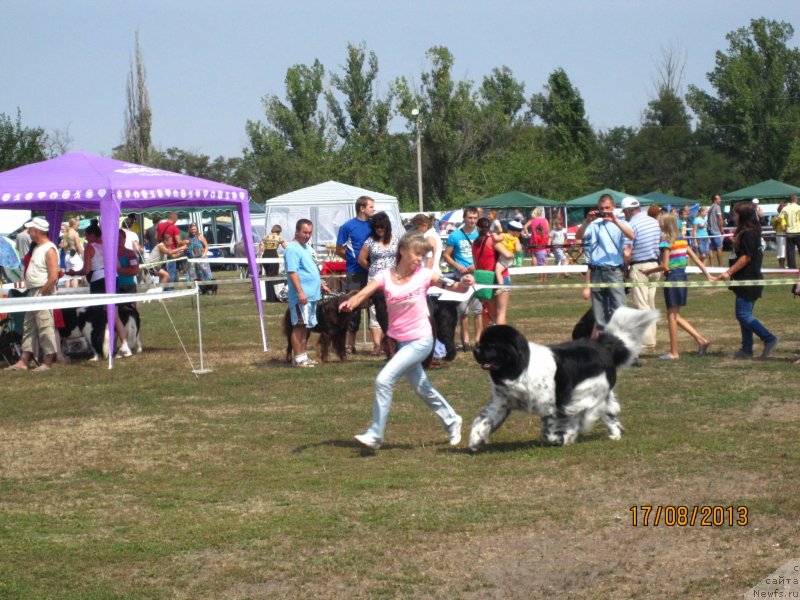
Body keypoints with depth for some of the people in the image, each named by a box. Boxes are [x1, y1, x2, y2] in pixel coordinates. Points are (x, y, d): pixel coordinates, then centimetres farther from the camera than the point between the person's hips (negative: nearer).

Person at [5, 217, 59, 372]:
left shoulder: (49, 250, -13)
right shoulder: (37, 248, 16)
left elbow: (53, 277, -20)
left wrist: (41, 293, -16)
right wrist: (33, 294, 11)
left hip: (43, 294, -10)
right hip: (33, 293, 10)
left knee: (45, 327, -6)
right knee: (29, 327, 10)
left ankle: (48, 363, -1)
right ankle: (23, 362, 12)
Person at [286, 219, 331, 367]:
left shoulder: (307, 248, 18)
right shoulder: (292, 249, -12)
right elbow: (292, 273, -20)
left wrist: (322, 284, 27)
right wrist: (300, 292, -25)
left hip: (312, 295, 10)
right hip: (301, 297, -10)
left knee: (307, 327, 13)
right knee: (299, 327, -7)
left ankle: (303, 356, 20)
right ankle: (298, 359, -5)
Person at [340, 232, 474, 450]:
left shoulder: (424, 275, -9)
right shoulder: (385, 277, -6)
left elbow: (456, 288, -8)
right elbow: (363, 293, -20)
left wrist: (464, 283, -31)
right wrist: (350, 303, -42)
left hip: (420, 340, -5)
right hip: (400, 341, 5)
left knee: (384, 380, -16)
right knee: (421, 388, 19)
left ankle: (375, 435, -8)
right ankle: (452, 422, 41)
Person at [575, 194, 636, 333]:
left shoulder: (620, 224, 7)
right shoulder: (594, 225, 9)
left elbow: (632, 236, -12)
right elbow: (578, 237, -4)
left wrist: (615, 221, -23)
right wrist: (587, 221, -19)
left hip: (614, 271, -2)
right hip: (596, 272, 2)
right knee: (599, 311, 7)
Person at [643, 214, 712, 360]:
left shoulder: (666, 241, -12)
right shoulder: (682, 240, 11)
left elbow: (664, 266, -16)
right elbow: (696, 258, 11)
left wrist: (648, 271, -4)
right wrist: (707, 274, 12)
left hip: (672, 277, -8)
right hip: (683, 276, 8)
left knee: (672, 316, 1)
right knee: (675, 316, 16)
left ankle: (674, 352, 5)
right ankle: (701, 339, 10)